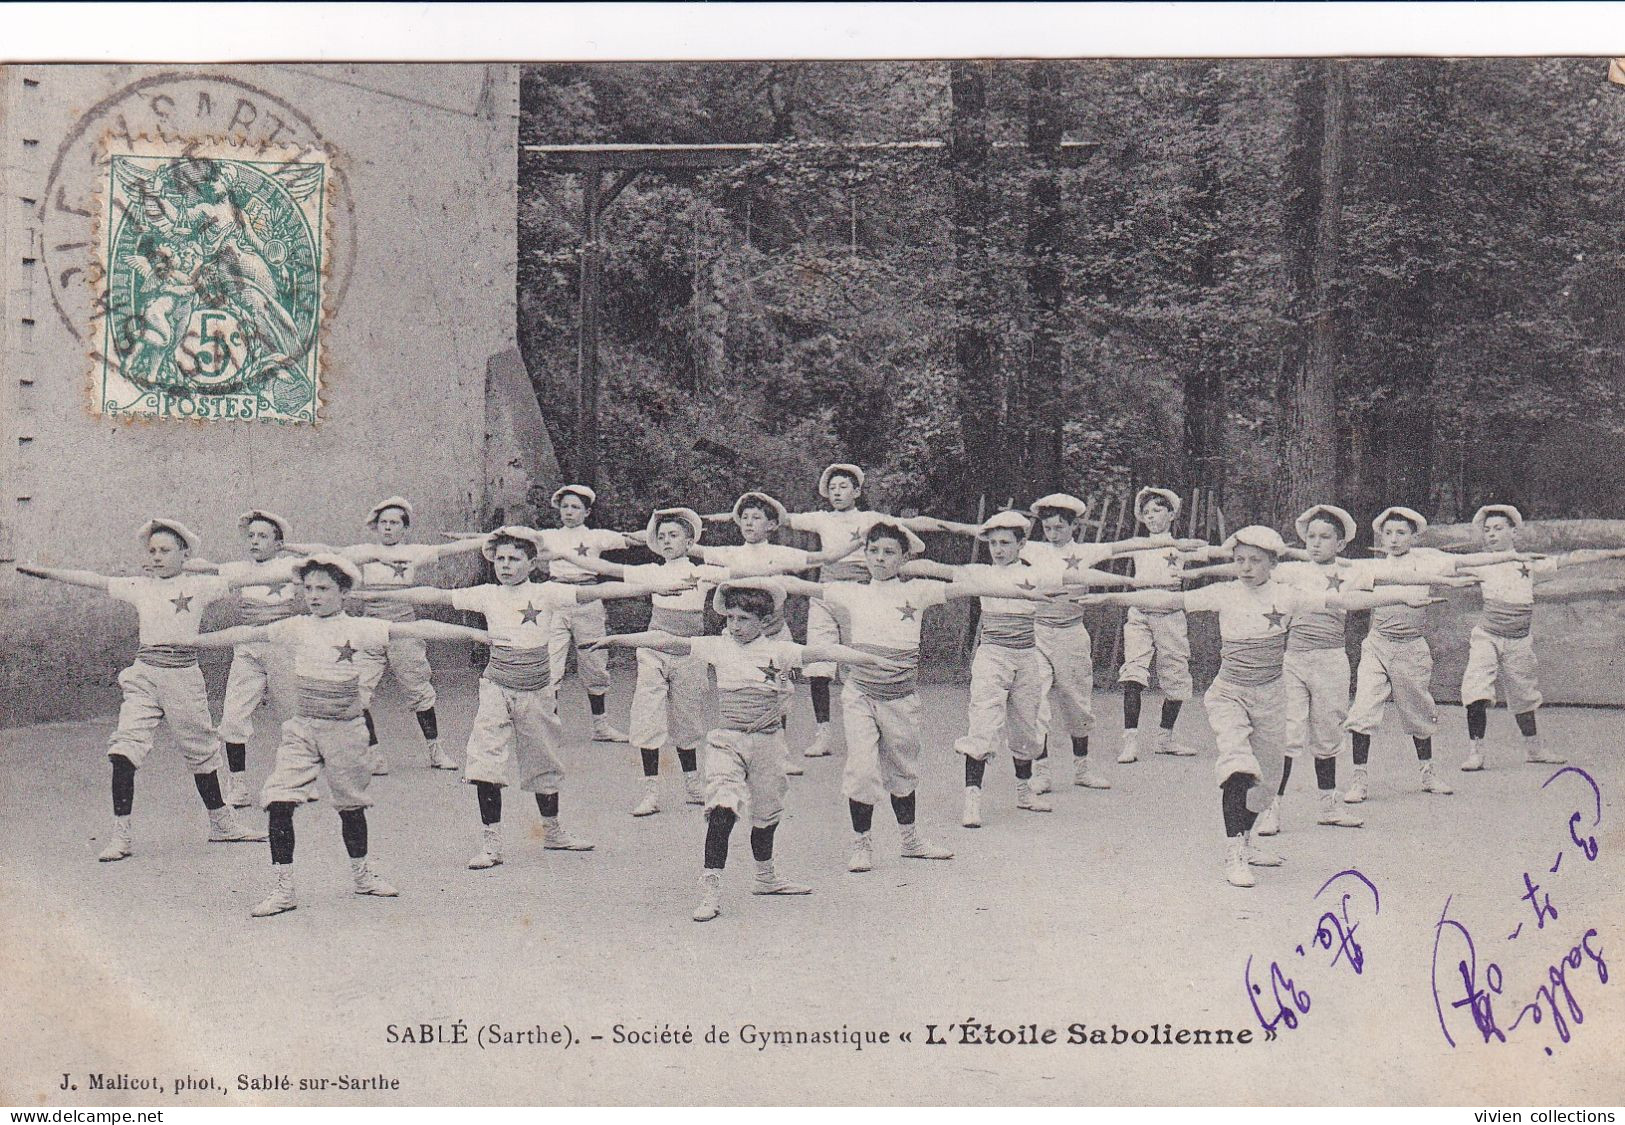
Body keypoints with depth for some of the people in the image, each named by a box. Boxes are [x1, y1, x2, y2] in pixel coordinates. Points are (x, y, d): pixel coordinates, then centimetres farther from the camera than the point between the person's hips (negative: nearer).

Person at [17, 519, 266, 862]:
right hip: (144, 676, 2)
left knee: (200, 752, 9)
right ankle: (121, 835, -9)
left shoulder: (199, 585, 2)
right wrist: (45, 572, 8)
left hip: (184, 675, -2)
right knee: (123, 749, -12)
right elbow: (94, 580, 10)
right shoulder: (139, 586, 9)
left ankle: (221, 823, 27)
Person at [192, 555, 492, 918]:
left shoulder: (362, 629, -5)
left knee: (351, 803, 12)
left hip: (345, 729, -2)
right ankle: (283, 887, -3)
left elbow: (414, 630, -12)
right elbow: (247, 634, 12)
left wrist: (471, 633, -18)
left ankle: (362, 873, 34)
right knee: (278, 801, -10)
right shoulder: (297, 628, 5)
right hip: (302, 728, 2)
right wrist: (194, 640, 16)